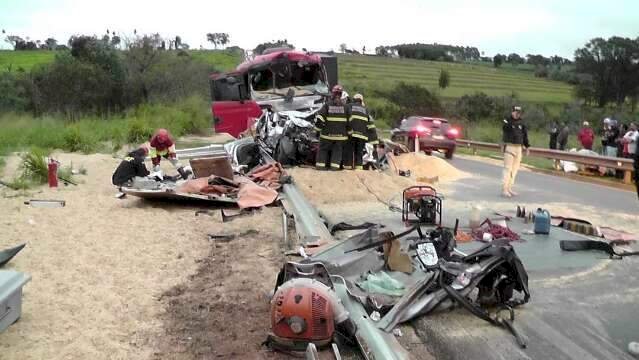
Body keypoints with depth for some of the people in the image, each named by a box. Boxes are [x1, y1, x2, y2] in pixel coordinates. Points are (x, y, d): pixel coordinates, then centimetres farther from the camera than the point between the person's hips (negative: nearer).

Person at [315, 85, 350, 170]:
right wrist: (348, 131, 12)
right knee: (337, 150, 11)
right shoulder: (345, 106, -1)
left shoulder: (327, 105, -7)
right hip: (341, 134, 1)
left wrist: (318, 127, 1)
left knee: (323, 149, 12)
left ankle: (320, 164, 7)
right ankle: (335, 165, 3)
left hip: (328, 133, -1)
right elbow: (349, 120, 2)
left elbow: (320, 117, -10)